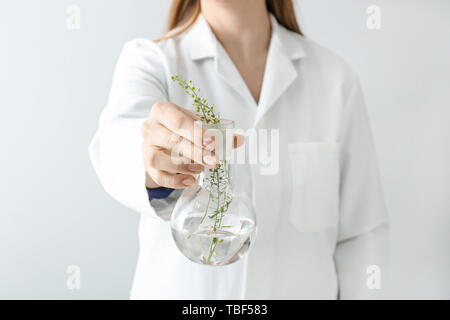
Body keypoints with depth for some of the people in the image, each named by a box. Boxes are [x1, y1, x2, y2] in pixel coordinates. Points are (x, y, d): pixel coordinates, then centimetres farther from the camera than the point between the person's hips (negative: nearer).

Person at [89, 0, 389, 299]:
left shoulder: (336, 77, -7)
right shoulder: (149, 60, -9)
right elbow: (115, 141, -30)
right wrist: (149, 158, -50)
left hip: (301, 287, 1)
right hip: (179, 288, 0)